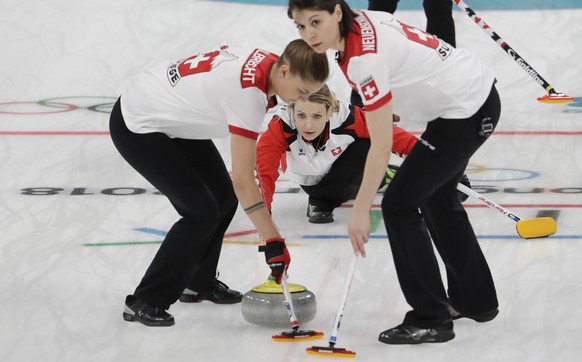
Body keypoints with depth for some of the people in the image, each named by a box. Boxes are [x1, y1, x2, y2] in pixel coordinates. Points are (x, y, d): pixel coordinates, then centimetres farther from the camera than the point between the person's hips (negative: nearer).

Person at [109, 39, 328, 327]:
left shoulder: (264, 61, -8)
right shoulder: (249, 91, -33)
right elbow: (243, 180, -32)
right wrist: (273, 241, -30)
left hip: (171, 116, 9)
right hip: (136, 127, -9)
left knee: (223, 197, 10)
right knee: (201, 212, -13)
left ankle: (198, 283, 28)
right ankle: (144, 302, -5)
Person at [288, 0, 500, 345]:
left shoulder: (364, 58, -25)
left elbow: (382, 144, -23)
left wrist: (360, 210, -18)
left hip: (466, 110, -10)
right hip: (479, 92, 10)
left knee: (399, 205, -5)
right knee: (436, 197, 24)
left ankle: (430, 320, -1)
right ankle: (476, 300, 37)